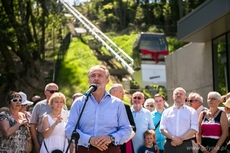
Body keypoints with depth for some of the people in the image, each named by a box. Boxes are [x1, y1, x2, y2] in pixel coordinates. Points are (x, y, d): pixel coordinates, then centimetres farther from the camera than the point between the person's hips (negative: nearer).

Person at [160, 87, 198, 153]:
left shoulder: (191, 111, 7)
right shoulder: (166, 112, 12)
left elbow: (194, 129, -3)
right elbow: (162, 129, 4)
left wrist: (181, 138, -13)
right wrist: (173, 138, -14)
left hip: (186, 145, -1)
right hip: (170, 145, 1)